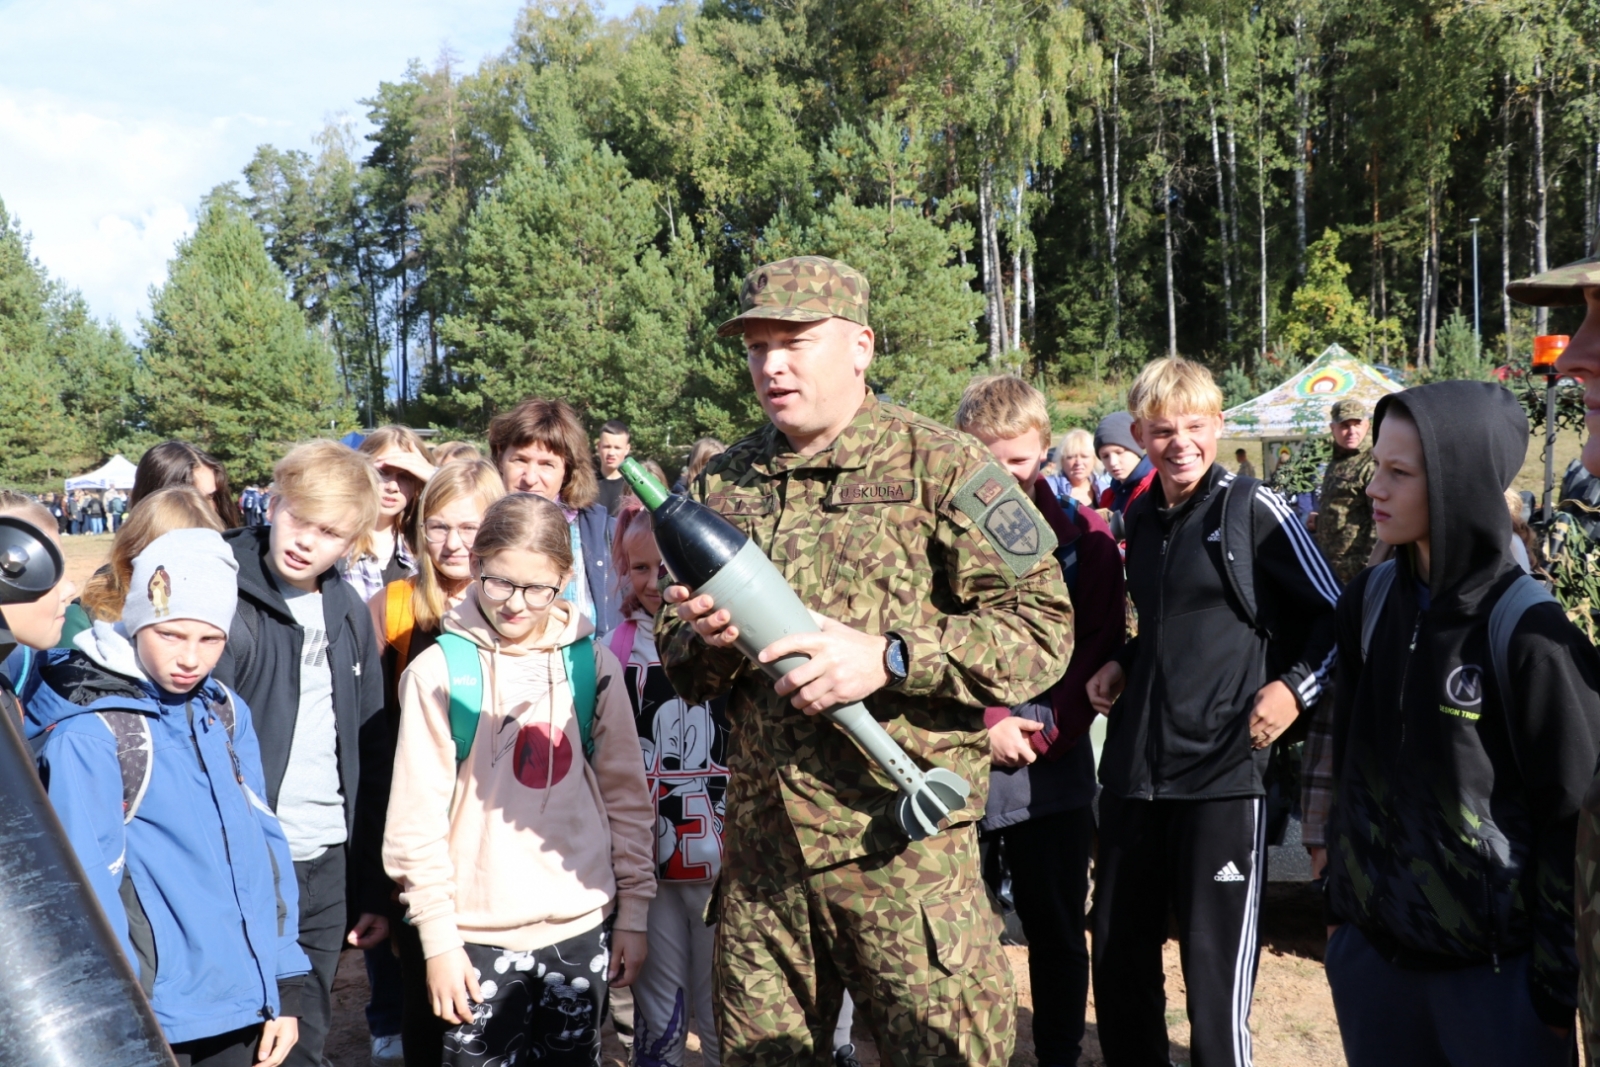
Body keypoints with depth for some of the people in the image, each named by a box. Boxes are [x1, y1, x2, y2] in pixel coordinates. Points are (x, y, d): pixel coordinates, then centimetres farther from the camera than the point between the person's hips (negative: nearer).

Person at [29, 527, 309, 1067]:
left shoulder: (227, 711, 5)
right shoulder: (87, 735, -13)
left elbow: (263, 840, 8)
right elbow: (88, 890, -13)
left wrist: (285, 983, 6)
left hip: (251, 1005, 5)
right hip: (162, 1023, -5)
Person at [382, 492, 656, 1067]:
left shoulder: (593, 663, 2)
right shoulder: (439, 670, -6)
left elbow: (627, 796, 7)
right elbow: (416, 818, -5)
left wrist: (633, 911, 5)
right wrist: (437, 938, -6)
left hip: (583, 927, 2)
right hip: (479, 936, -2)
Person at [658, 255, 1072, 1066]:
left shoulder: (940, 465, -4)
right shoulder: (722, 483, 11)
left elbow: (1044, 624, -10)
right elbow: (674, 655, 18)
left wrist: (889, 657, -20)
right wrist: (707, 640, -6)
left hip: (902, 839, -5)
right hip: (759, 839, 5)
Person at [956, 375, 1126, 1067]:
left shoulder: (1083, 534, 1)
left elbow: (1101, 647, 1)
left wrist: (1043, 730, -10)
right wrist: (984, 725, -13)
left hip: (1053, 771, 1)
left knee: (1058, 931, 12)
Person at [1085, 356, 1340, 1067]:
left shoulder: (1252, 509, -5)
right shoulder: (1137, 517, 12)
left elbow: (1335, 614, -1)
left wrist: (1295, 687, -15)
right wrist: (1120, 665, 9)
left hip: (1222, 768, -6)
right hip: (1133, 764, 6)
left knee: (1215, 965, -2)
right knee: (1117, 955, 13)